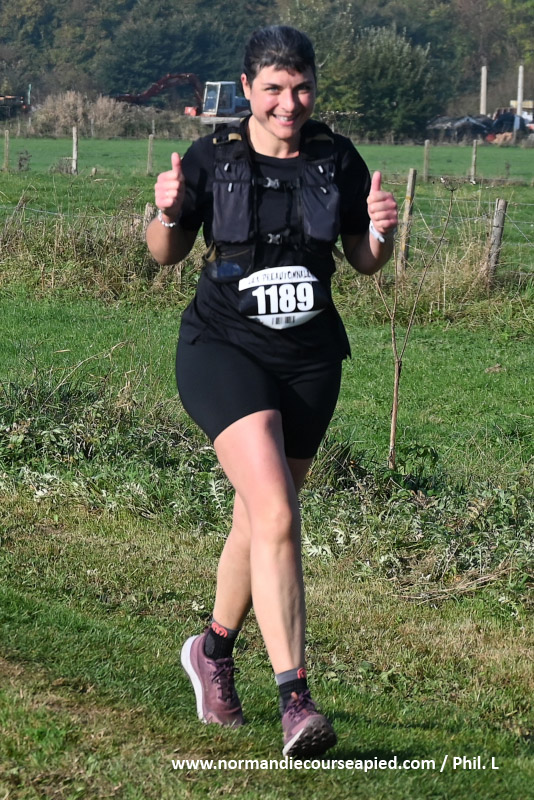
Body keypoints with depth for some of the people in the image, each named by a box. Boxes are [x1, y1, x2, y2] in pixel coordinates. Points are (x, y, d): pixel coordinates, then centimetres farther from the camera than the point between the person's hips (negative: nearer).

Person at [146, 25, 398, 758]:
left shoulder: (337, 160, 2)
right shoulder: (212, 157, -4)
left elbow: (366, 263, 9)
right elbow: (166, 253, 5)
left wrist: (381, 232, -13)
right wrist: (168, 212, -17)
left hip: (310, 362, 4)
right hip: (223, 349, -3)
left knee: (258, 523, 15)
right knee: (277, 516, -22)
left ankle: (213, 652, 41)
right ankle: (294, 699, -24)